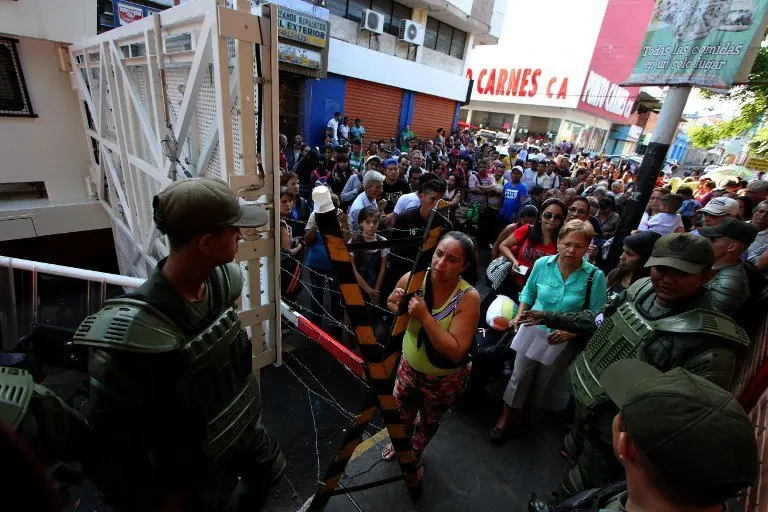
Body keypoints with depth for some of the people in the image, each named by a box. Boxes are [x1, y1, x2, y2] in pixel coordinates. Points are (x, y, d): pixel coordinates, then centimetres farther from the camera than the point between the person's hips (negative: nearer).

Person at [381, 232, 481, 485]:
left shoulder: (468, 297, -31)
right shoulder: (413, 278, -22)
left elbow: (456, 352, -34)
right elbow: (391, 304, -1)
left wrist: (425, 316, -40)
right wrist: (397, 302, -24)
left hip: (445, 378, -2)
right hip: (410, 366, 3)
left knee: (429, 422, 26)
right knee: (401, 413, 27)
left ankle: (415, 454, 60)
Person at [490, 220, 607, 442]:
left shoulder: (595, 276, -18)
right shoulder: (542, 264, -12)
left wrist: (571, 332, -25)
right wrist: (520, 315, -7)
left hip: (564, 341, 0)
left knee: (542, 384, 19)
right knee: (519, 376, 9)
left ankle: (520, 413, 46)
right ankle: (504, 418, 30)